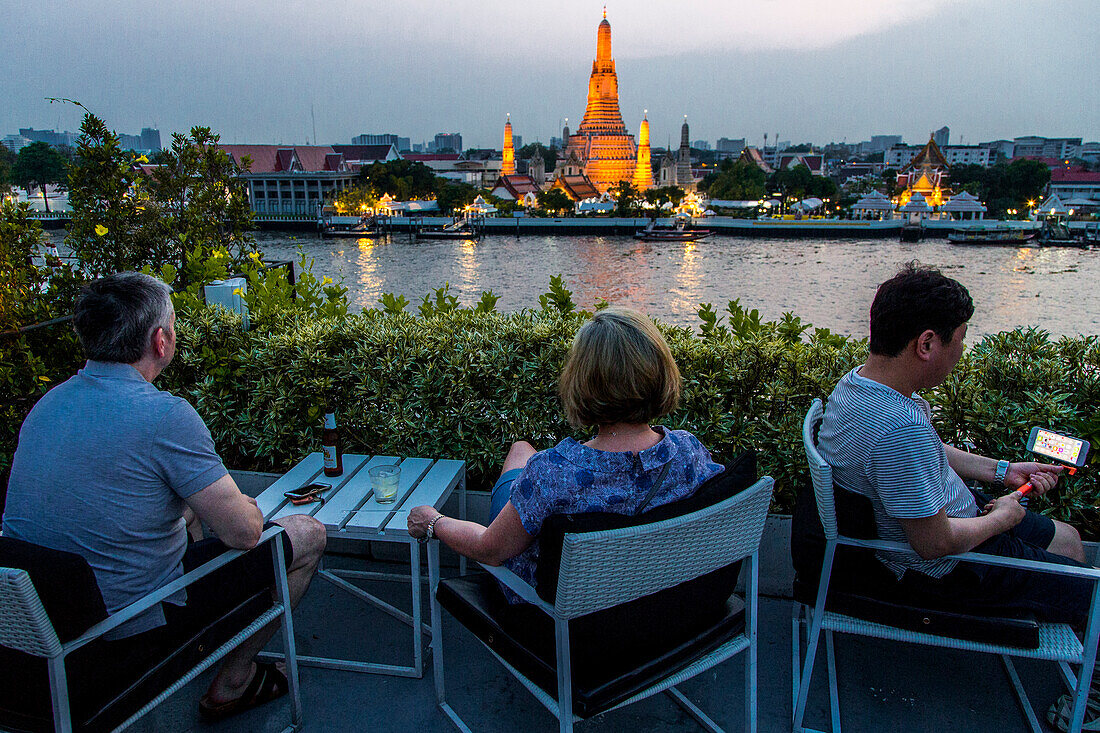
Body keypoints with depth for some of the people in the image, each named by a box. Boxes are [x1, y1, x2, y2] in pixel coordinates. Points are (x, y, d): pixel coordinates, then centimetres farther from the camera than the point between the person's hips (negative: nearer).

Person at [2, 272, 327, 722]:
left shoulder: (48, 403, 0)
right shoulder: (164, 415, -25)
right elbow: (243, 532, -23)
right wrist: (247, 505, 1)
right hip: (131, 622, -8)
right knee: (308, 534, 4)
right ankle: (232, 682, 17)